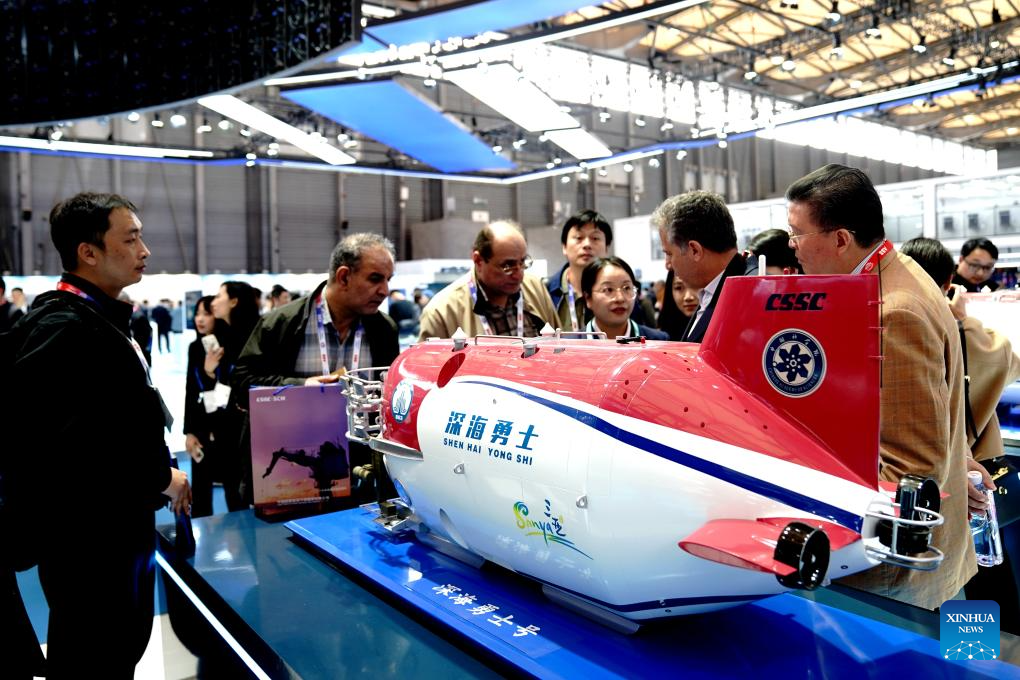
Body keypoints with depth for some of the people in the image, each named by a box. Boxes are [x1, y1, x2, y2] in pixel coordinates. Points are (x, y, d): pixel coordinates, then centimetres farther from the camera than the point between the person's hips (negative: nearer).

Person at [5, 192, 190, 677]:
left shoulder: (103, 320, 12)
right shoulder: (61, 328, -21)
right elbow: (69, 445, -29)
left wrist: (161, 474, 10)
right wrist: (158, 479, -18)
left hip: (122, 528, 10)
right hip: (87, 540, -10)